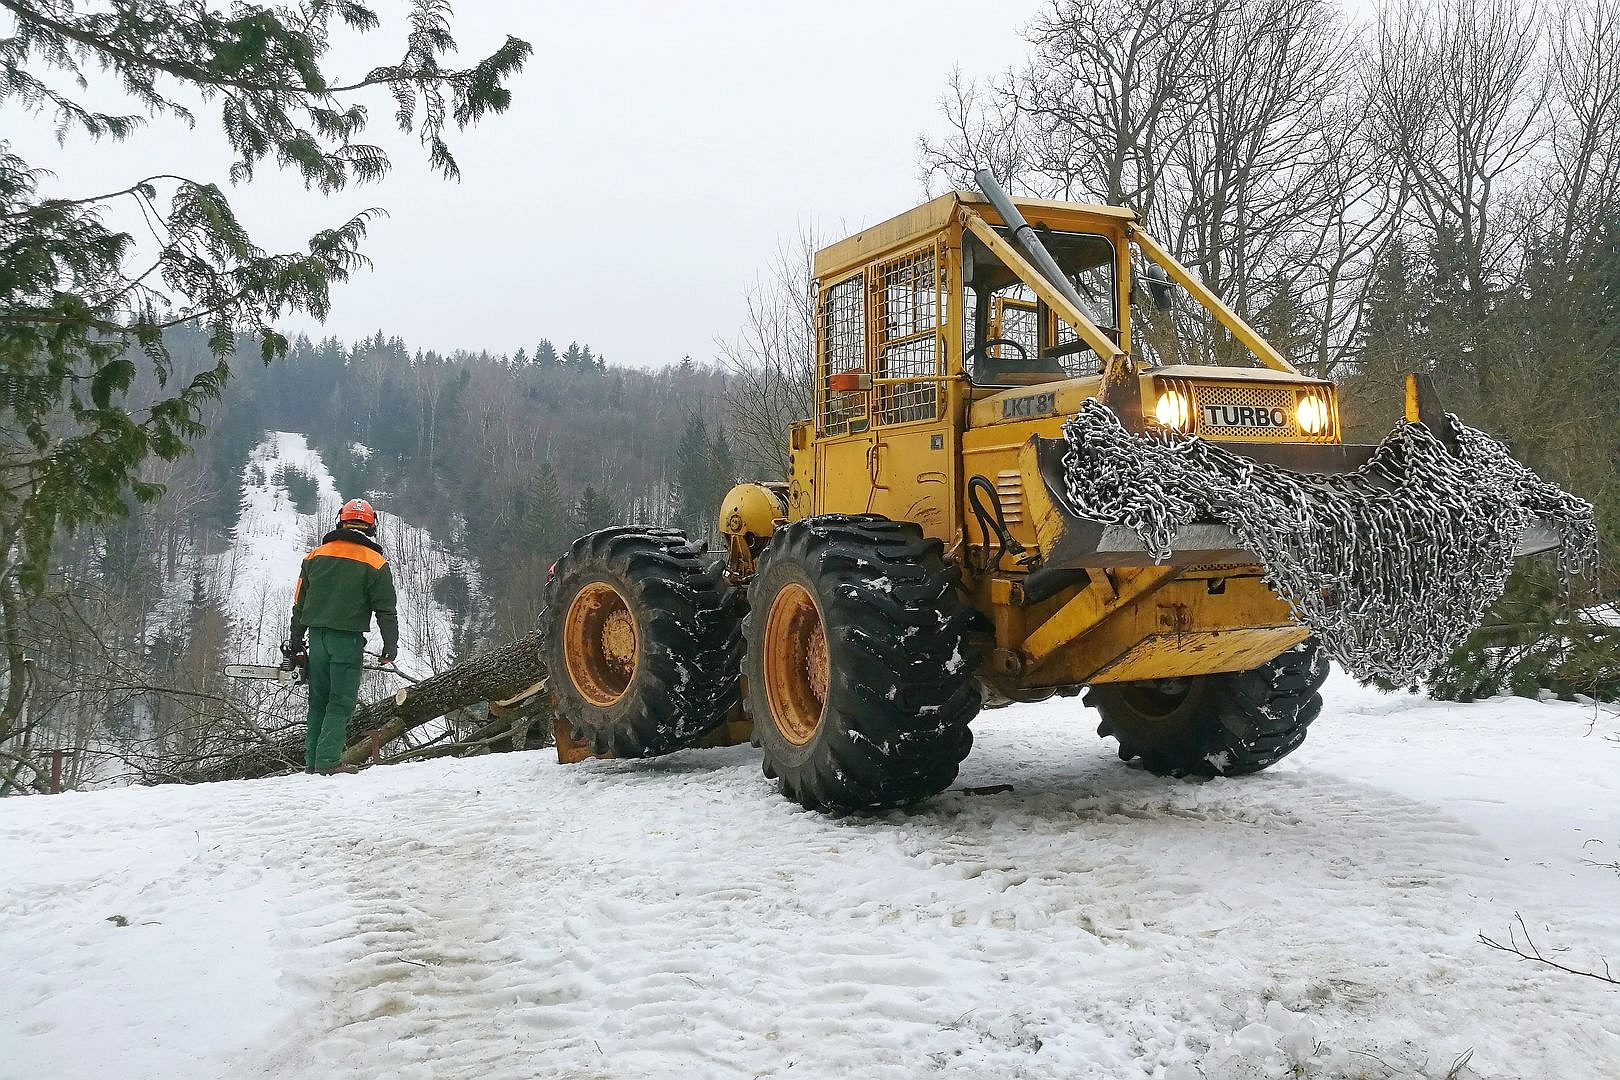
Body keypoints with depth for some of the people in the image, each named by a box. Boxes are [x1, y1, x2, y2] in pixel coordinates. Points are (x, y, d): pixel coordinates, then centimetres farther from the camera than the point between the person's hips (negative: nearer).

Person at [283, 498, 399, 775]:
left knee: (318, 700, 14)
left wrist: (295, 640, 20)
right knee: (341, 702, -1)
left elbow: (299, 603, 13)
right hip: (348, 639, -5)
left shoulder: (315, 556, 9)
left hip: (317, 636, 5)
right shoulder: (375, 563, -5)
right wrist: (390, 645, 2)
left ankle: (312, 761, 15)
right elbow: (385, 609, -5)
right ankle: (328, 760, -7)